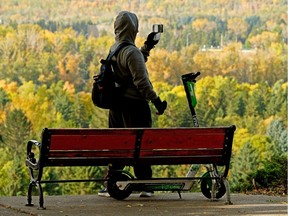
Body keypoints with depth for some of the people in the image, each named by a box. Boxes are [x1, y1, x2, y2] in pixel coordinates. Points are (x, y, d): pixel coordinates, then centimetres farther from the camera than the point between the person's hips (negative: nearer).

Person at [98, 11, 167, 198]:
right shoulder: (132, 52, -17)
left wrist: (148, 47, 23)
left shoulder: (114, 49, 10)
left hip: (116, 105, 8)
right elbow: (142, 82, -20)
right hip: (135, 105, -8)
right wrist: (157, 101, -14)